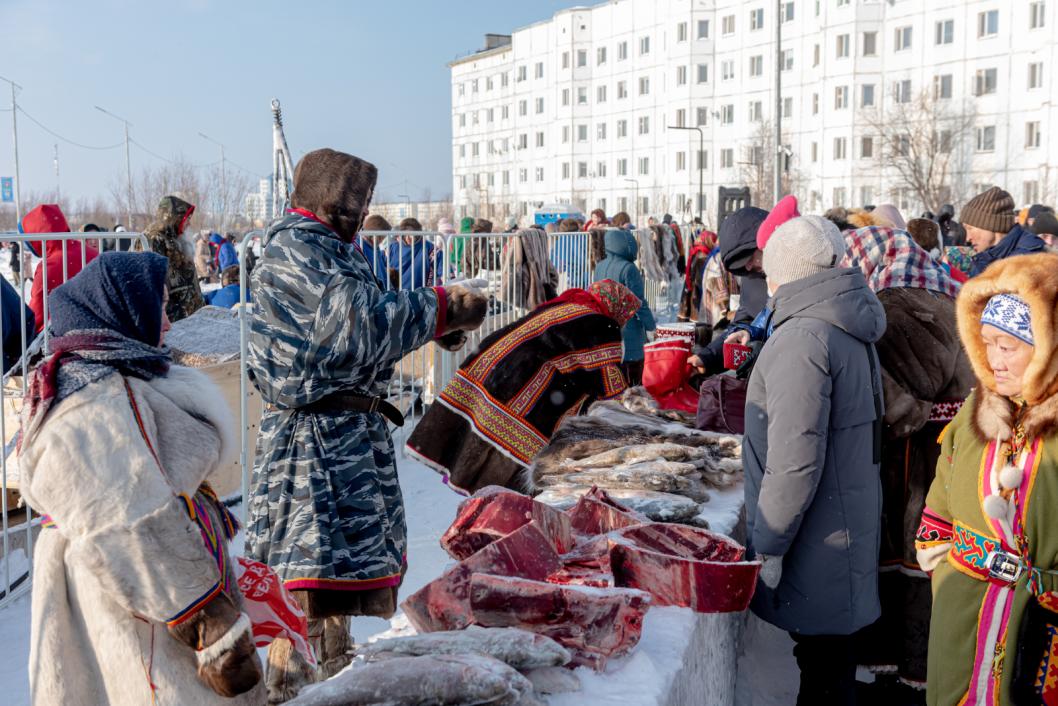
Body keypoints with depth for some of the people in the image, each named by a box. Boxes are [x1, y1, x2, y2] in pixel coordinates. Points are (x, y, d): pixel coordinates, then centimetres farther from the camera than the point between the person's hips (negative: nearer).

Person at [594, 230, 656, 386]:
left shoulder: (600, 267, 3)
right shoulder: (628, 268, -17)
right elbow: (639, 302, -16)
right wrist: (650, 326, -6)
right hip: (628, 331, -7)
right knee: (632, 384, 0)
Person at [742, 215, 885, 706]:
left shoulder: (804, 336, -20)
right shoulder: (848, 327, 10)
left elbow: (796, 460, -24)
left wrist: (768, 544, -16)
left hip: (816, 540, -9)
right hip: (847, 526, 9)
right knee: (830, 655, 19)